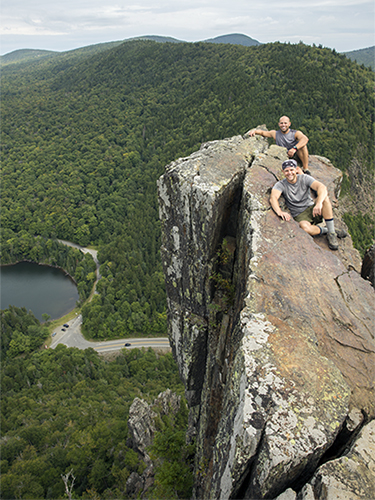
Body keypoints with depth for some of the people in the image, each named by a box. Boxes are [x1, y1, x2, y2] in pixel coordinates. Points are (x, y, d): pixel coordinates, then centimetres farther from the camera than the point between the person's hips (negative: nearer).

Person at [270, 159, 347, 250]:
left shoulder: (304, 179, -4)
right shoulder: (281, 184, -5)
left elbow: (322, 187, -20)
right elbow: (273, 198, -25)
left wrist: (319, 203, -41)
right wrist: (280, 212, -47)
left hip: (312, 209, 2)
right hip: (299, 216, -2)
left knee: (325, 198, -29)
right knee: (305, 228, -37)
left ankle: (331, 233, -21)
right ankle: (327, 230, -5)